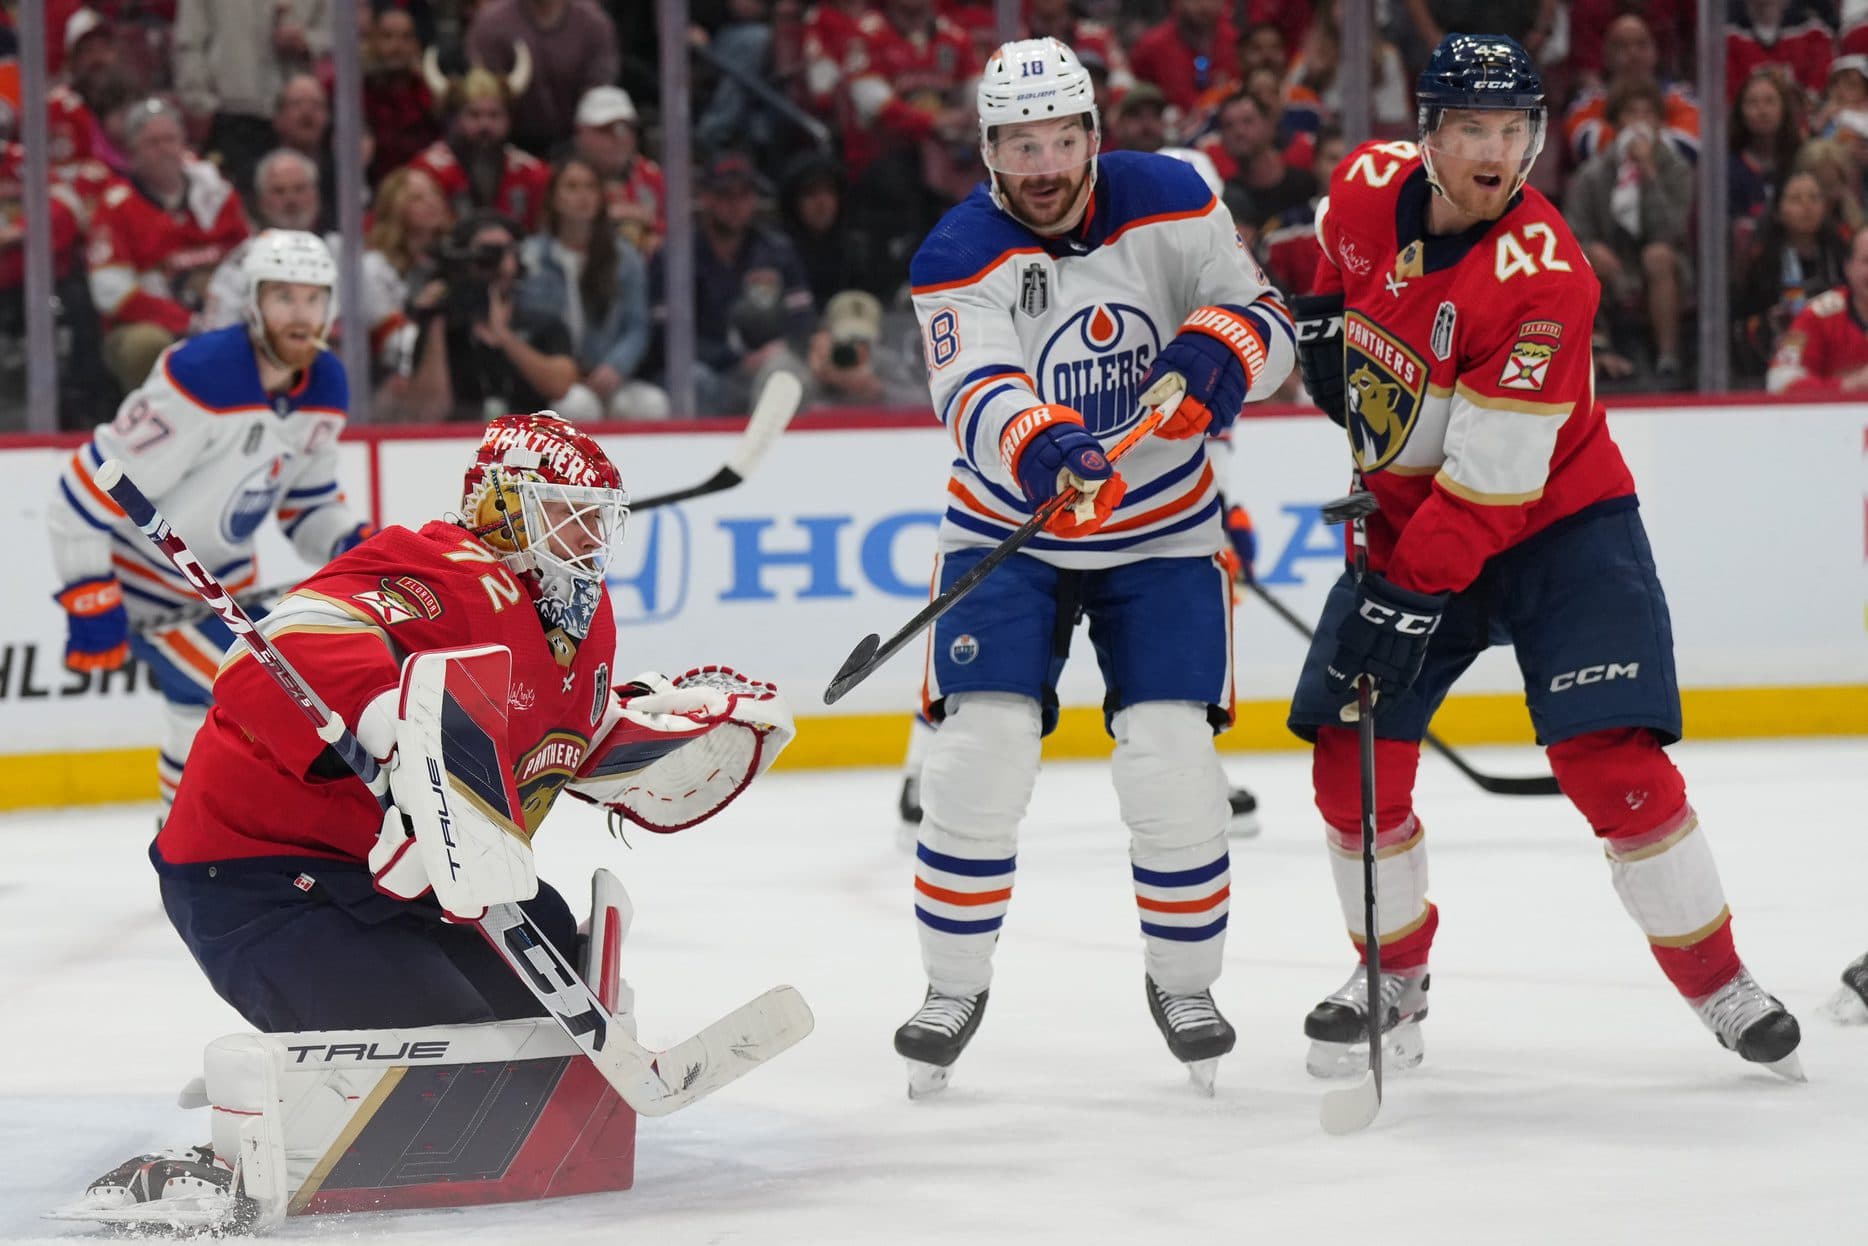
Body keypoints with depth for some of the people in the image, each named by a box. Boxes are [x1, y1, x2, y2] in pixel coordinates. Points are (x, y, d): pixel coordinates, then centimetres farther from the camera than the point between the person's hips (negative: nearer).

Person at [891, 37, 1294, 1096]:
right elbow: (978, 396, -30)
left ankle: (1184, 981, 13)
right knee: (979, 750, -12)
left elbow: (1265, 318, -4)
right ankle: (955, 986, 4)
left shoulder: (1172, 204, -9)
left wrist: (1216, 354, -27)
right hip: (1009, 525, -1)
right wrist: (1039, 449, -52)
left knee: (1174, 760, -8)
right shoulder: (959, 259, -15)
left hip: (1164, 531, 1)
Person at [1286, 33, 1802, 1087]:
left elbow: (1491, 481, -28)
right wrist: (1323, 323, 6)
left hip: (1555, 519, -5)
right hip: (1404, 516, 5)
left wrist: (1411, 597, -29)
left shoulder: (1544, 278, -27)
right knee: (1352, 757, -4)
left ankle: (1718, 981, 2)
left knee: (1611, 761, -16)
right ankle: (1395, 981, 17)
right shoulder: (1370, 185, -10)